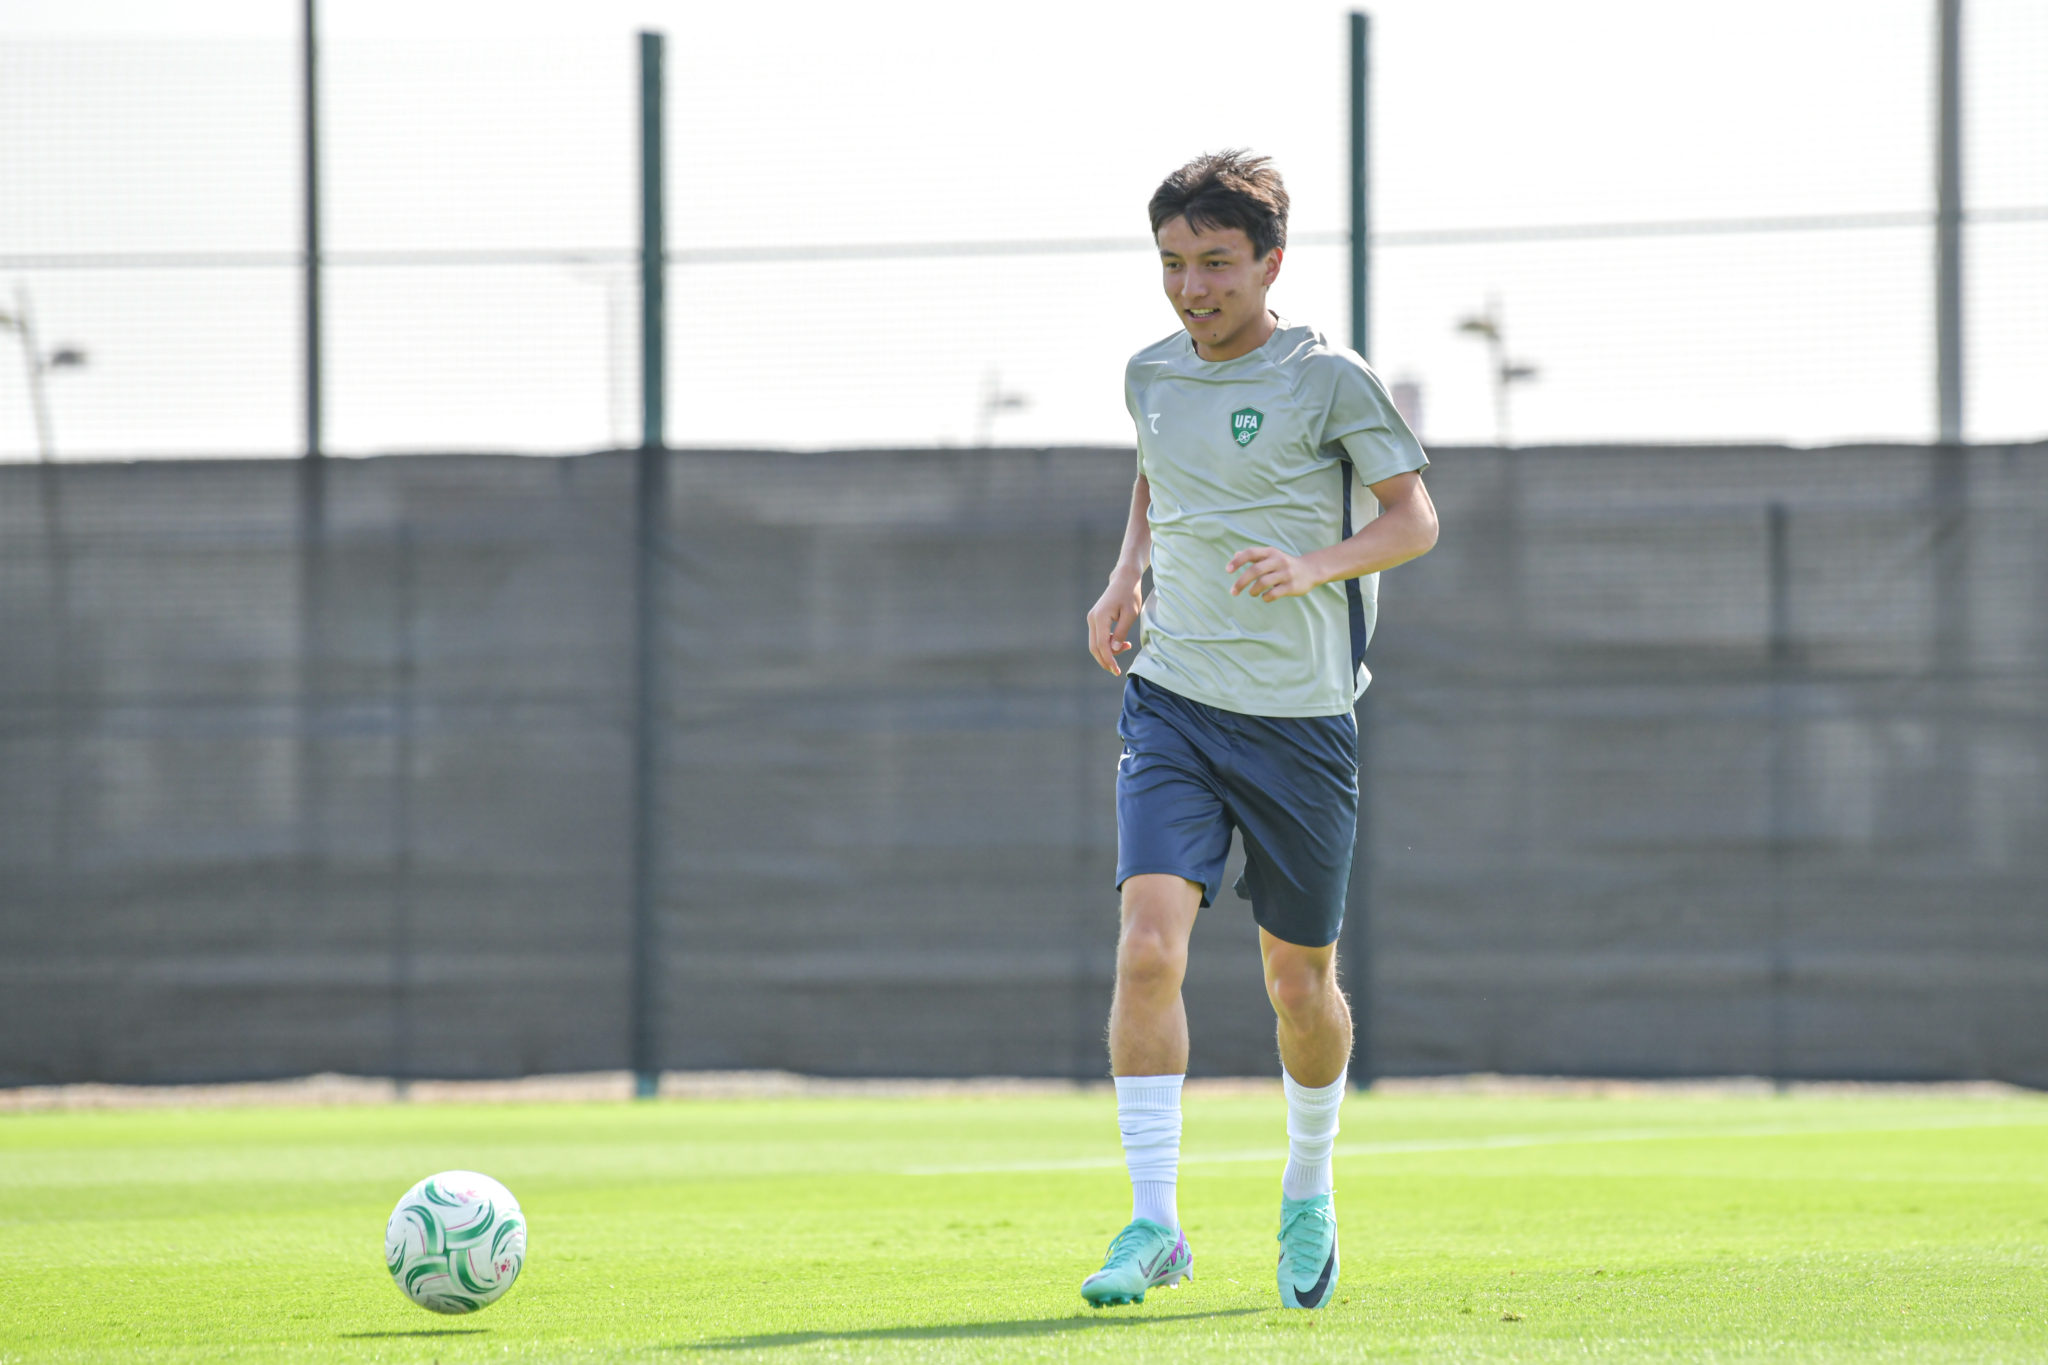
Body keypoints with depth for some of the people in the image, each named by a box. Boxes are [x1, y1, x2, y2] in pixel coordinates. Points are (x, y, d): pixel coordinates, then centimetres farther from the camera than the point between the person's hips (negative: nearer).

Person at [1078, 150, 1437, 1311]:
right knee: (1150, 947, -17)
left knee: (1299, 981, 8)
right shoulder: (1153, 375, 6)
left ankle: (1309, 1195, 34)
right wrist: (1127, 577, 7)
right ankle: (1154, 1223, -14)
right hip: (1173, 703, 3)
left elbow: (1415, 519, -3)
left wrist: (1315, 565, -21)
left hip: (1302, 722, -2)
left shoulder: (1329, 380, -8)